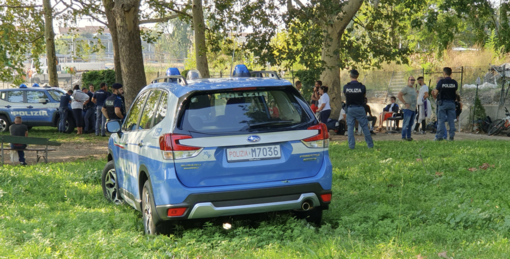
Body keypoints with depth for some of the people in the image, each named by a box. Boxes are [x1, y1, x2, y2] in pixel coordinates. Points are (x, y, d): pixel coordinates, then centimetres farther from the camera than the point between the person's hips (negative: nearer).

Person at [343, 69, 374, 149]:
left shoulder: (346, 87, -6)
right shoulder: (362, 86, -9)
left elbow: (345, 95, 6)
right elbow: (364, 96, 4)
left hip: (350, 108, 0)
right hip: (360, 108, 0)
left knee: (350, 127, 6)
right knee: (365, 126, 7)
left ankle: (351, 145, 1)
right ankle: (370, 144, 12)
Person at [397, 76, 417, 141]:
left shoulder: (414, 89, 19)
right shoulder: (406, 88, -8)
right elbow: (399, 95, -17)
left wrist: (415, 105, 16)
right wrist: (405, 103, -18)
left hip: (413, 109, 8)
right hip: (408, 109, -8)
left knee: (410, 124, 9)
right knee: (406, 123, -9)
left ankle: (409, 136, 14)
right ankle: (404, 136, -6)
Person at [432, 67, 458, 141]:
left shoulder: (441, 82, -8)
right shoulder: (454, 82, 2)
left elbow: (435, 93, -3)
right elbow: (456, 92, 9)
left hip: (443, 102, -3)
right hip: (452, 103, 3)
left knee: (441, 120, 0)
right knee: (451, 120, 5)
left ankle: (440, 136, -2)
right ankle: (452, 136, 3)